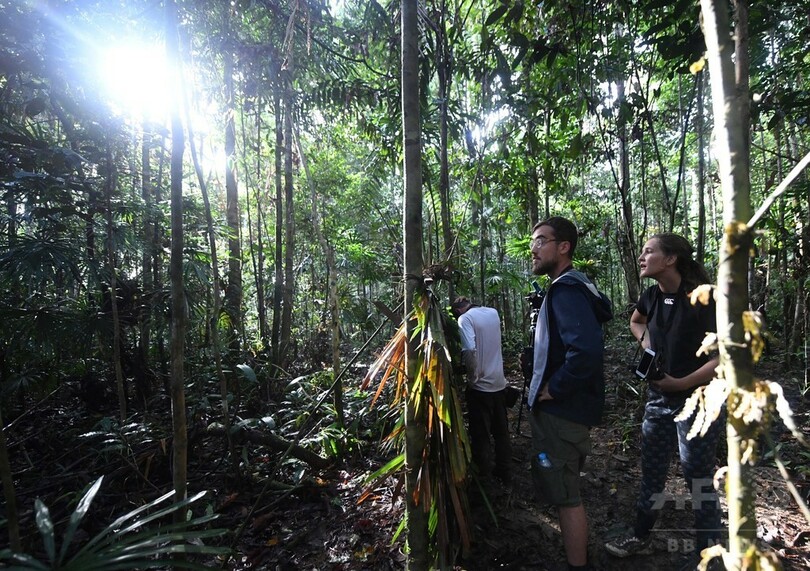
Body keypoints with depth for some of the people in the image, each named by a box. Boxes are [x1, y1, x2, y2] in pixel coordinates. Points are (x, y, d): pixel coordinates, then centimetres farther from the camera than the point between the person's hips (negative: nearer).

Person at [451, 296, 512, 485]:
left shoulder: (465, 318, -13)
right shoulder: (493, 312, 6)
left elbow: (469, 350, -27)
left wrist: (472, 376, -14)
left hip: (480, 385, -6)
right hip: (499, 382, 6)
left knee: (480, 434, 7)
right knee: (501, 431, 18)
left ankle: (482, 475, 19)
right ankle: (504, 471, 30)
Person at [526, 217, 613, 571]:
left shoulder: (567, 290, -20)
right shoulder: (564, 288, 11)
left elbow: (586, 351, -35)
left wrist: (553, 389, -22)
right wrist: (546, 388, 12)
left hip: (562, 412, -10)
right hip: (563, 410, 10)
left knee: (565, 495, 5)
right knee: (564, 489, 23)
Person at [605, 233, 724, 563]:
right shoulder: (652, 295, 0)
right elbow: (636, 321, 22)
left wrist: (680, 383, -23)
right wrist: (646, 342, 3)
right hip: (658, 399, 6)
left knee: (699, 478, 8)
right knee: (651, 472, 16)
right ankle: (641, 538, 34)